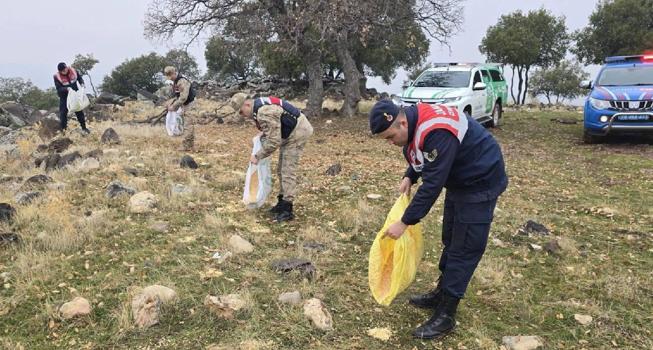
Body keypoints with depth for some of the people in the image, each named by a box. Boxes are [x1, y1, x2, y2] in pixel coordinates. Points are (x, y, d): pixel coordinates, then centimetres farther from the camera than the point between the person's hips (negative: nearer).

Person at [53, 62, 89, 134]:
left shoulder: (73, 71, -10)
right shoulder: (57, 76, -16)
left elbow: (79, 78, 6)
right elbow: (59, 89, -19)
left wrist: (82, 84, -14)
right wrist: (66, 89, -37)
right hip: (64, 97, -2)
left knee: (79, 112, 10)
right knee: (63, 113, 3)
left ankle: (84, 128, 23)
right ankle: (63, 130, 16)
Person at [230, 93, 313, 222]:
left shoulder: (264, 113, -28)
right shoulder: (258, 107, 4)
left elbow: (274, 142, -26)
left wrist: (257, 156, -16)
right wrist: (261, 136, 6)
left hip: (298, 132, -11)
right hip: (289, 133, 11)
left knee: (288, 171, -11)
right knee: (281, 169, 14)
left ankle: (287, 210, -7)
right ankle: (282, 203, 23)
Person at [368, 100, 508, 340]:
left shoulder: (436, 132, -35)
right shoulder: (413, 120, -5)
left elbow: (432, 184, -33)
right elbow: (420, 156, 13)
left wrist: (404, 222, -28)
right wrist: (409, 177, -4)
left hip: (480, 182, -10)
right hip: (458, 180, 10)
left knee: (464, 248, -5)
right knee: (450, 241, 18)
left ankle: (446, 316, 2)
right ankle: (442, 295, 33)